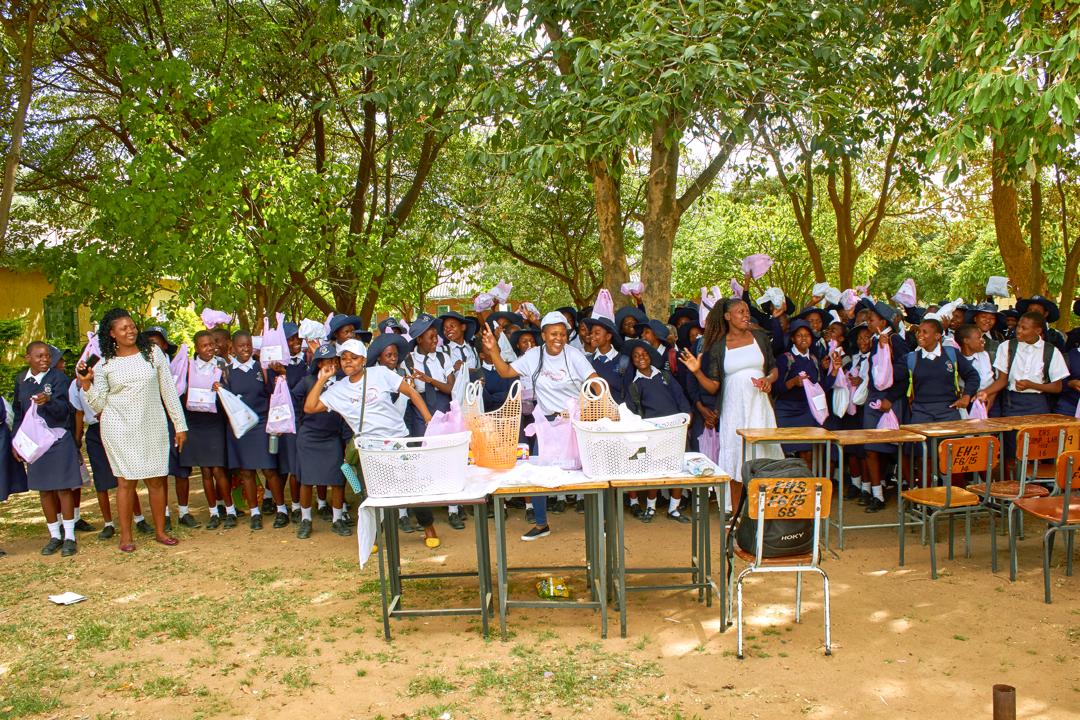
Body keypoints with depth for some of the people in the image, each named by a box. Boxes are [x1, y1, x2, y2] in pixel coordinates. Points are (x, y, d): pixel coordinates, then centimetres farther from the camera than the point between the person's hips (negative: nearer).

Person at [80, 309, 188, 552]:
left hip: (152, 427, 1)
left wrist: (180, 425, 3)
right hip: (120, 429, -1)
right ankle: (125, 536, 12)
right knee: (126, 481, 1)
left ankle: (160, 531, 17)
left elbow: (168, 390, 4)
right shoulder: (104, 364, 2)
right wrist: (86, 384, -13)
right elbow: (98, 405, 3)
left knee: (156, 480, 4)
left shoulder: (153, 353, 3)